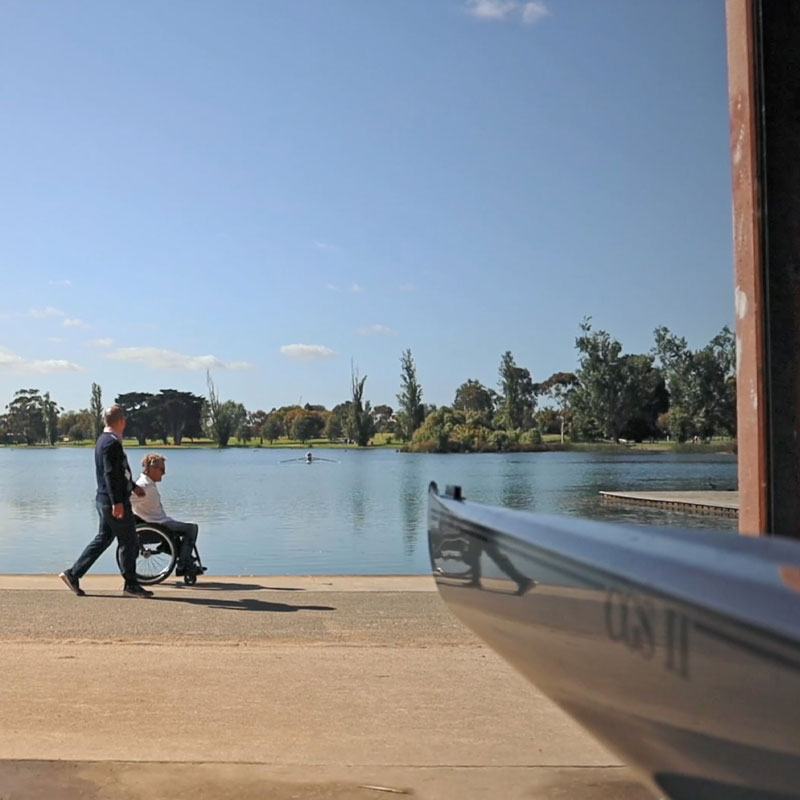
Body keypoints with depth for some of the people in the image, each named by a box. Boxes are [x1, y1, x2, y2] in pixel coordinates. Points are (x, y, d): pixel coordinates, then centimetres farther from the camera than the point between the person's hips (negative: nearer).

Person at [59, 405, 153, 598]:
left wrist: (133, 486, 34)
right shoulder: (112, 443, -18)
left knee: (103, 538, 16)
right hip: (114, 501, -10)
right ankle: (131, 585, 8)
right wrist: (117, 502, -25)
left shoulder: (104, 439, 14)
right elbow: (110, 474, -24)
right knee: (128, 541, 0)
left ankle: (73, 574, 16)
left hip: (104, 500, 10)